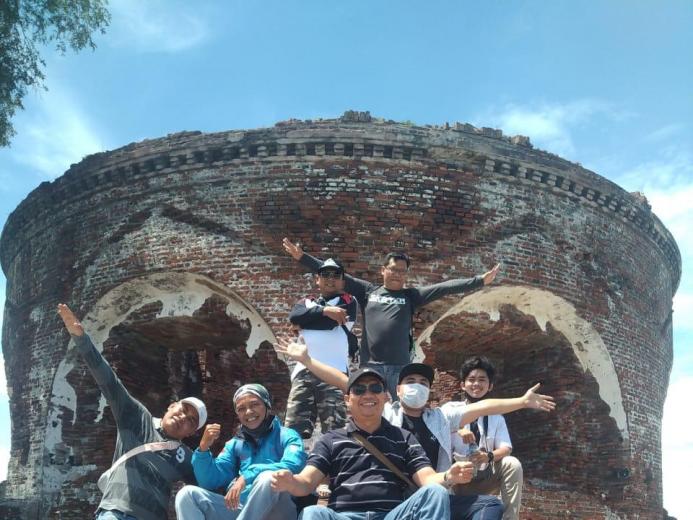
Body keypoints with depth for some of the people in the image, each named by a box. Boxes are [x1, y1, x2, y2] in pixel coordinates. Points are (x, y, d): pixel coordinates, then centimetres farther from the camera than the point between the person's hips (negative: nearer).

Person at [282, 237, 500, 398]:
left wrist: (480, 280, -6)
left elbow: (445, 287, 2)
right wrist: (302, 257, 5)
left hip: (400, 367, 0)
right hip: (370, 365, 0)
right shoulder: (367, 291, 10)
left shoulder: (411, 296, 9)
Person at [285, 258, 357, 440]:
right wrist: (325, 311, -7)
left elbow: (330, 322, -6)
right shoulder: (307, 302, 24)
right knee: (294, 429, -5)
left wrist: (307, 319, 7)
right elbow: (294, 316, 1)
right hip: (304, 371, 4)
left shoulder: (347, 302, 13)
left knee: (333, 430, -10)